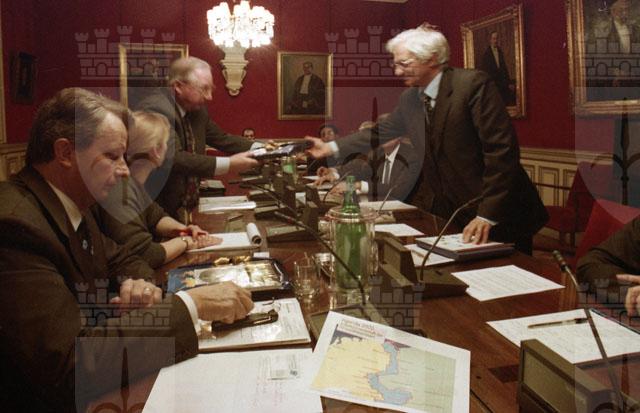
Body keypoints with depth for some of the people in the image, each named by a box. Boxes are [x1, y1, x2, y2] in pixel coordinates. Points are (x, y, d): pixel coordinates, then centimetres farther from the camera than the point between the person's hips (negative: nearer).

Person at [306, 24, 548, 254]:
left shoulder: (473, 84, -17)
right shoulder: (409, 98, 4)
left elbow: (501, 149, -21)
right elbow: (381, 133, 16)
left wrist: (487, 215, -25)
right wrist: (332, 147, 11)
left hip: (496, 213, -5)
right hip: (442, 207, 6)